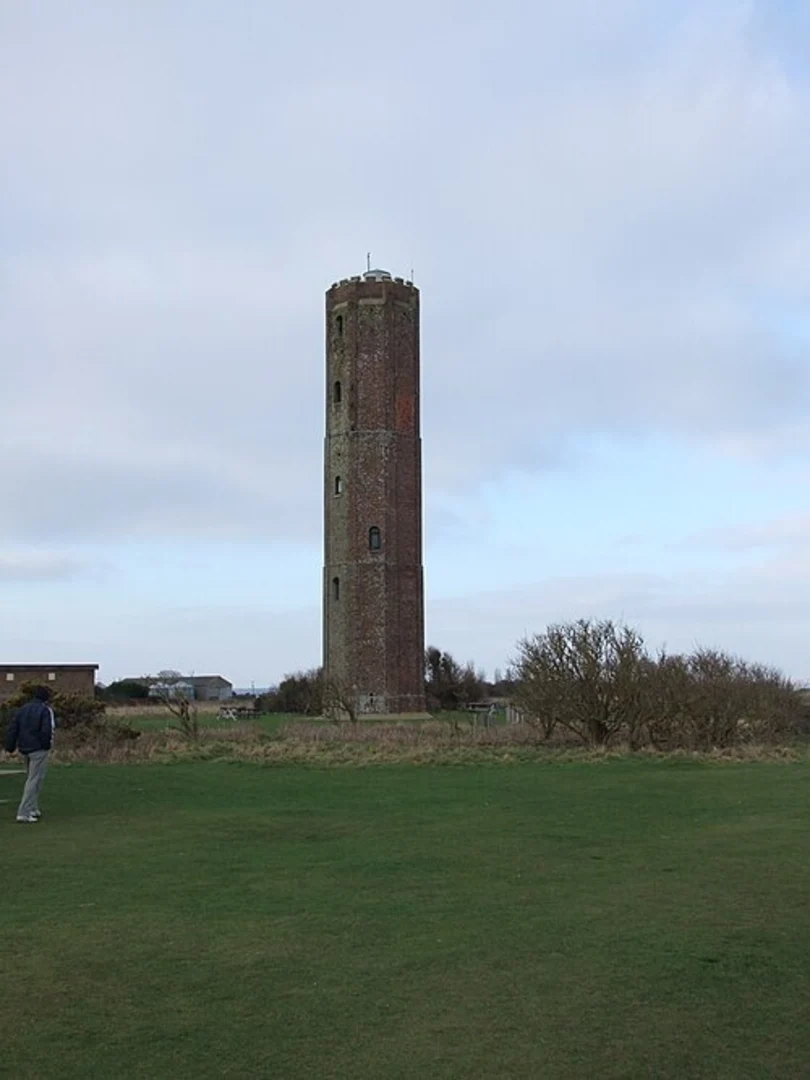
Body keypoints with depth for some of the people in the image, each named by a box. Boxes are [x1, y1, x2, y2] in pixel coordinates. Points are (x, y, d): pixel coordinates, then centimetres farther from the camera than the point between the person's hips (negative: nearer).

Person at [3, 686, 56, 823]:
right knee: (34, 780, -5)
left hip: (25, 748, 7)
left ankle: (33, 809, 26)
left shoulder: (22, 709, 13)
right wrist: (47, 744, -3)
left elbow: (12, 729, 9)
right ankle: (24, 813, -10)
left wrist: (10, 747, 9)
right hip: (39, 749, -7)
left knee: (30, 778, 21)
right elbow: (47, 730, -18)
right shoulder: (45, 710, -8)